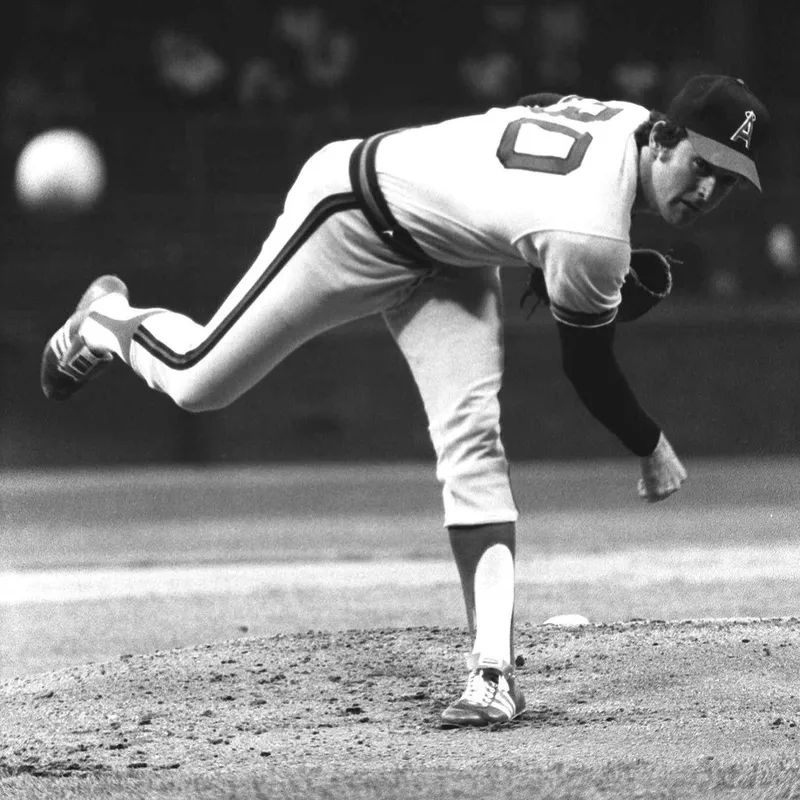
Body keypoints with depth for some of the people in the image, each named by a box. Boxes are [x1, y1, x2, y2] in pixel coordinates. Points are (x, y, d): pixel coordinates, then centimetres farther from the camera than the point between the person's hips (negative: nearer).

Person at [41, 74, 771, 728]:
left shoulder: (630, 121, -17)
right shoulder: (591, 238, -38)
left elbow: (537, 111, 7)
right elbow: (589, 371, -21)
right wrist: (653, 451, -5)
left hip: (447, 253, 8)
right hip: (353, 214, -8)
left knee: (472, 441, -8)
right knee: (196, 381, 5)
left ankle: (493, 668, -13)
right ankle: (108, 320, 40)